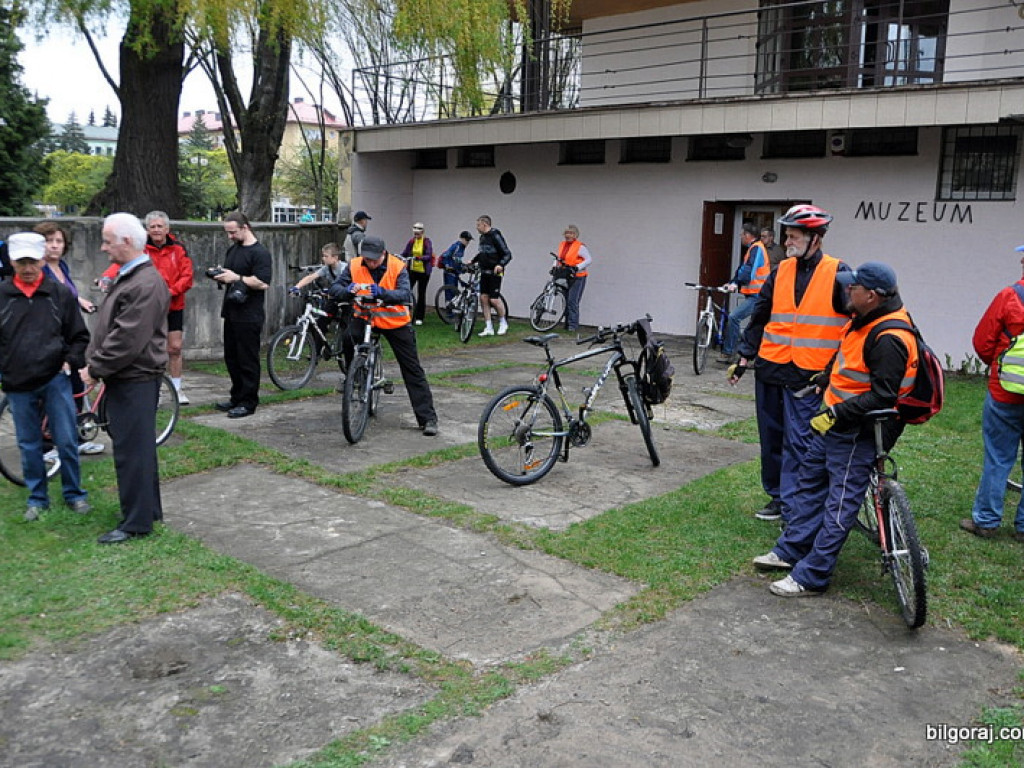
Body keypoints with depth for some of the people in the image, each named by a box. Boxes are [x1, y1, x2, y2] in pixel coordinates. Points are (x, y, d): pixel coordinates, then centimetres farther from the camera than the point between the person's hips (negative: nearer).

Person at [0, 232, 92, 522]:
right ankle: (37, 498, 24)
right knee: (29, 445, 11)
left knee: (67, 441, 3)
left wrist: (71, 361, -6)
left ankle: (74, 494, 19)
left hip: (55, 380, -1)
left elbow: (79, 336, 7)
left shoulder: (61, 294, 1)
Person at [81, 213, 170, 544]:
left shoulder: (145, 285, -20)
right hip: (125, 377, 10)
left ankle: (136, 523, 6)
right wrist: (94, 363, 10)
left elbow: (127, 340, -24)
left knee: (132, 450, -3)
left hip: (135, 380, -10)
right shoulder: (127, 276, 14)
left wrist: (95, 368, -14)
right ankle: (149, 509, 30)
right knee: (136, 447, 18)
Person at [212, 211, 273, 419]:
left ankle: (249, 402, 4)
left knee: (248, 359, -3)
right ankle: (237, 397, 24)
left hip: (249, 315, -9)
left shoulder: (260, 253, -12)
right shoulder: (232, 250, 16)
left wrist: (236, 277, -20)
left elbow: (263, 283, -20)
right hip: (232, 312, 9)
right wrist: (221, 276, 4)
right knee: (231, 358, 14)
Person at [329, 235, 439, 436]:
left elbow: (405, 295, -25)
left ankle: (428, 418, 4)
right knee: (349, 336, -31)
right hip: (364, 317, 2)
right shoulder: (354, 265, -7)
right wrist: (347, 290, -33)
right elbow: (335, 288, -10)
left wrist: (382, 293, -43)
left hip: (396, 322, -1)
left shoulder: (398, 267, -13)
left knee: (413, 370, -1)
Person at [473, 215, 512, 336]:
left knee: (494, 300, -10)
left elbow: (507, 254, -17)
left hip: (494, 273, -8)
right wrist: (472, 261, 21)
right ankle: (488, 328, 7)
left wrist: (500, 265, -32)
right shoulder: (483, 237, 12)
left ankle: (503, 323, 13)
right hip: (484, 272, 8)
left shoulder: (495, 236, -14)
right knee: (483, 298, 2)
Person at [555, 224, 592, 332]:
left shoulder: (580, 246, -8)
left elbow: (589, 259, -11)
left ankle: (573, 325, -9)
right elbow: (559, 258, 25)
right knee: (566, 301, 9)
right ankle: (567, 324, 17)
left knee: (572, 301, -12)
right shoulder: (562, 245, 14)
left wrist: (578, 267, -20)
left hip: (577, 277, -7)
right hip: (565, 277, 7)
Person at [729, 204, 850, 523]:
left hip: (806, 374, -5)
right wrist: (744, 356, 11)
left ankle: (792, 508, 3)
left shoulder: (837, 274, -4)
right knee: (771, 437, 12)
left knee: (798, 442, -5)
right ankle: (776, 495, 26)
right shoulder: (781, 272, 9)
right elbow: (759, 317, 15)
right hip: (770, 368, 5)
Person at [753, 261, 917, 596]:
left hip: (858, 432, -11)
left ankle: (811, 577, 1)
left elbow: (882, 396, -28)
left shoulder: (889, 339, -25)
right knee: (809, 481, 18)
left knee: (840, 504, -3)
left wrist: (836, 413, -28)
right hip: (834, 422, 11)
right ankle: (790, 551, 29)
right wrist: (822, 382, 27)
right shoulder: (864, 320, 7)